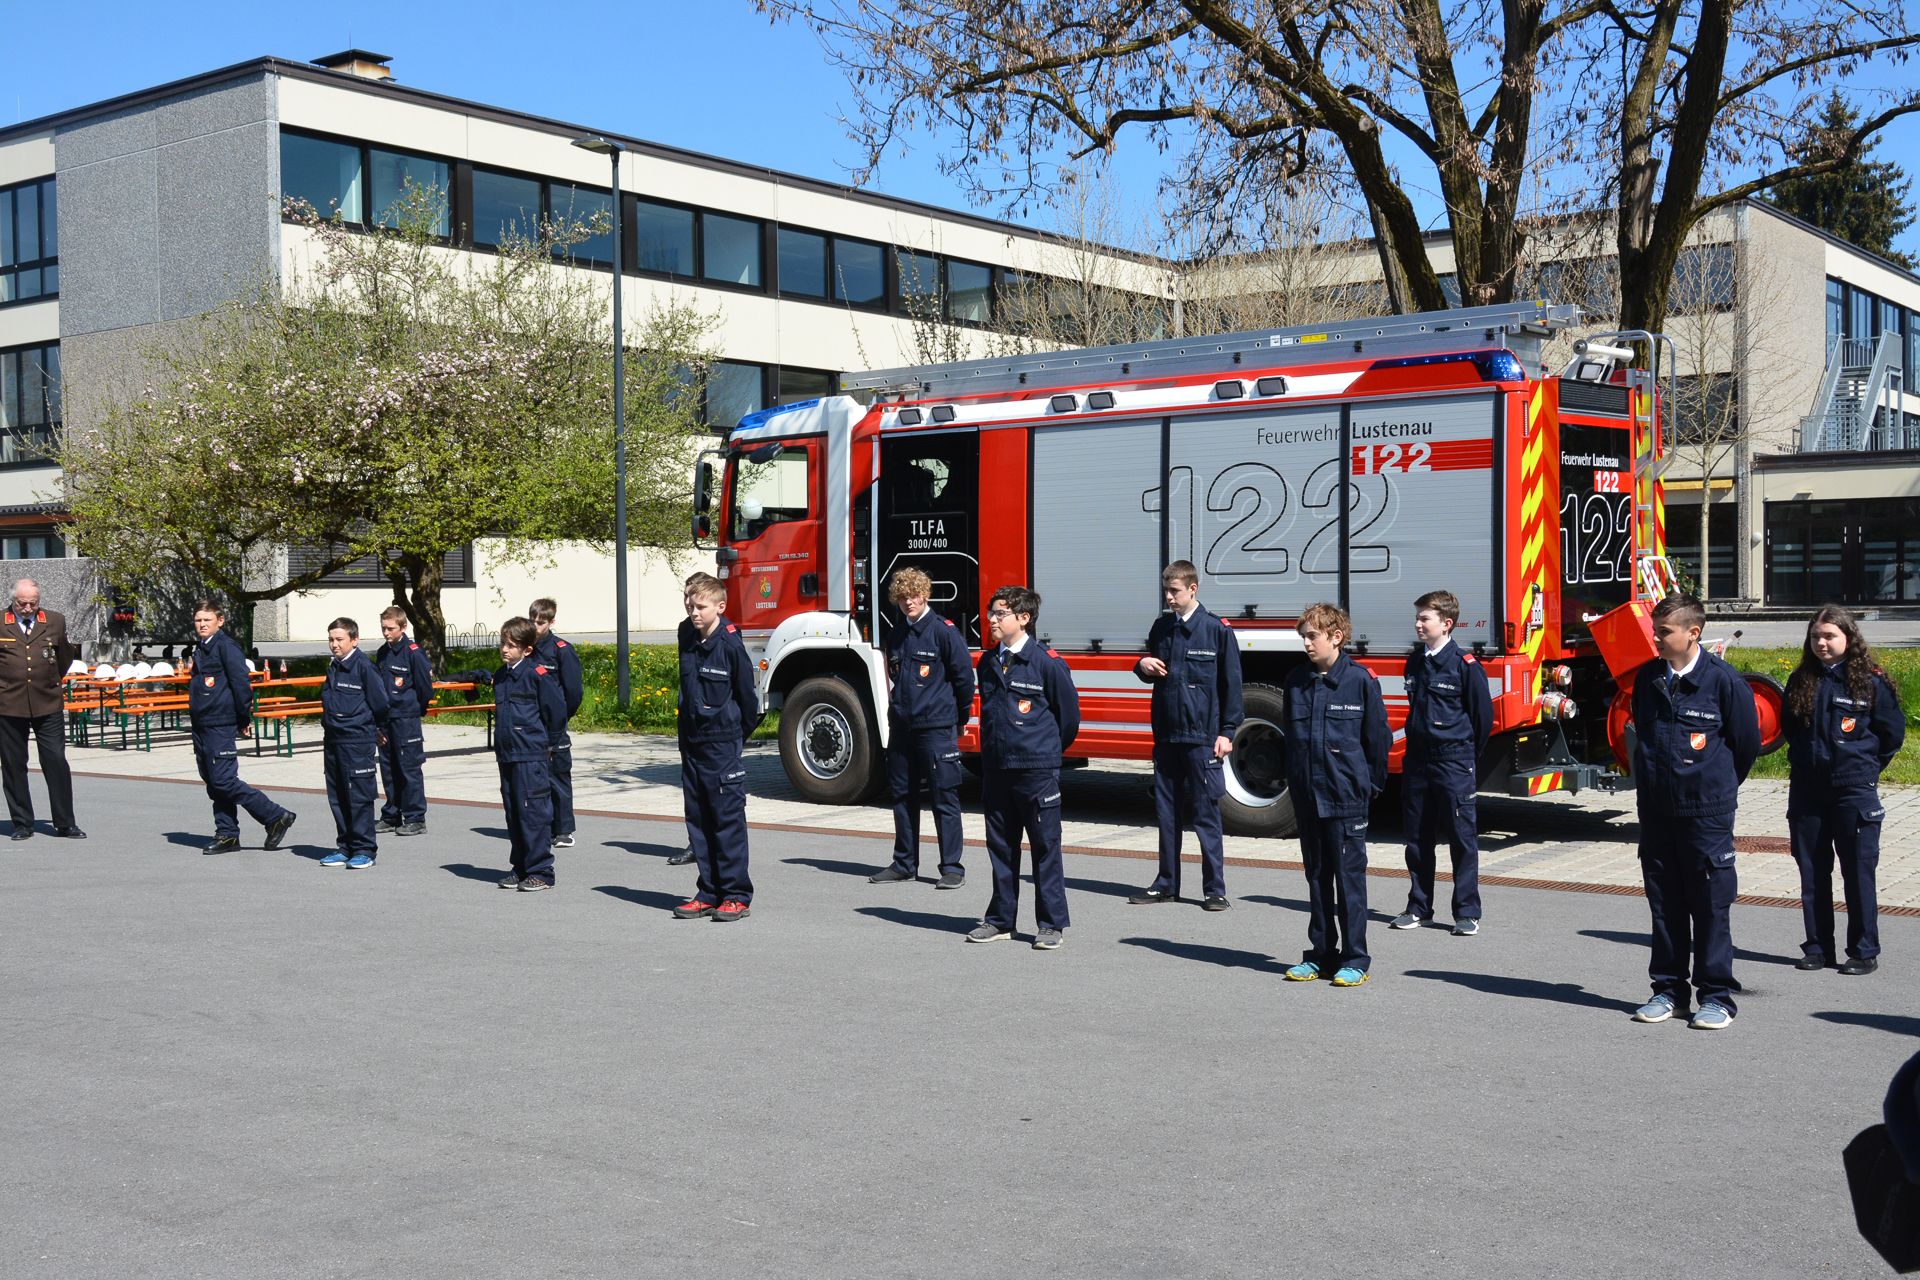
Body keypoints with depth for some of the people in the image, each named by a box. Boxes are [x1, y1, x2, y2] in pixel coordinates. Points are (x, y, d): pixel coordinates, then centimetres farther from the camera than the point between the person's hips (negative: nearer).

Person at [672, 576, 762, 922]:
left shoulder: (730, 644, -13)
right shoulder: (687, 639, 6)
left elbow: (746, 696, -5)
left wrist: (738, 735, 5)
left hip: (723, 745, -7)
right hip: (692, 744, 7)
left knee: (728, 819, -3)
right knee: (698, 819, 10)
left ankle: (736, 896, 2)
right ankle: (709, 893, 17)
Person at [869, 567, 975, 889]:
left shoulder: (944, 631, -8)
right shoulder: (897, 636, 13)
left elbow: (964, 676, -5)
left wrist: (960, 718, 3)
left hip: (936, 729, -7)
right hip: (901, 728, 7)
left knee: (944, 799, -3)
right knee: (902, 797, 12)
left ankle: (952, 868, 2)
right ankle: (904, 864, 21)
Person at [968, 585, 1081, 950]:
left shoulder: (1047, 662, -10)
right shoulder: (988, 663, 9)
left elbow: (1069, 713, -2)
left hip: (1037, 770, -6)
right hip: (997, 768, 6)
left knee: (1045, 847, 0)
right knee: (1001, 847, 12)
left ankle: (1052, 924, 7)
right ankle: (1000, 920, 21)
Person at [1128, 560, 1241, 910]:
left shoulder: (1216, 630, -6)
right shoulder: (1161, 627, 10)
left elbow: (1230, 683, -4)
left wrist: (1227, 732, -8)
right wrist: (1143, 667, -1)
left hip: (1202, 736, -5)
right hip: (1166, 734, 5)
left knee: (1206, 814, -1)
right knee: (1167, 812, 11)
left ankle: (1215, 889, 5)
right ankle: (1167, 884, 20)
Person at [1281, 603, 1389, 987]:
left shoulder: (1360, 680, -7)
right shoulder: (1296, 681, 7)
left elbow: (1377, 738, -2)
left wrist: (1370, 786, 1)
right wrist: (1295, 784, 13)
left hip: (1347, 798, -5)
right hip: (1307, 797, 5)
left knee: (1349, 878, 0)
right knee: (1317, 878, 12)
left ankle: (1354, 959, 8)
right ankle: (1320, 954, 21)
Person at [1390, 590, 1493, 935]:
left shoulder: (1465, 665, -9)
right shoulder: (1415, 662, 10)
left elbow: (1483, 715, -4)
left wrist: (1467, 756, 5)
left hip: (1454, 763, -6)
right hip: (1417, 760, 6)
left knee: (1462, 837, -1)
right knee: (1417, 838, 11)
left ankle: (1467, 912, 5)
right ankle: (1419, 907, 20)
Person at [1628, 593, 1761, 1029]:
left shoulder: (1723, 680, -9)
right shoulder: (1648, 678, 6)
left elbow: (1747, 744, 0)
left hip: (1707, 812, -5)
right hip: (1656, 809, 5)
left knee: (1711, 906, 0)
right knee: (1664, 904, 10)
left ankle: (1716, 996, 9)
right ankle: (1668, 989, 20)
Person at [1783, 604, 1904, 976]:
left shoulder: (1870, 681, -5)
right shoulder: (1801, 681, 7)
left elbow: (1893, 731, 3)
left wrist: (1866, 766, 7)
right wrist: (1804, 760, 11)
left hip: (1855, 791, -4)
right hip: (1807, 790, 4)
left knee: (1858, 874, 0)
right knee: (1812, 874, 8)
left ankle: (1864, 951, 8)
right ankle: (1817, 948, 17)